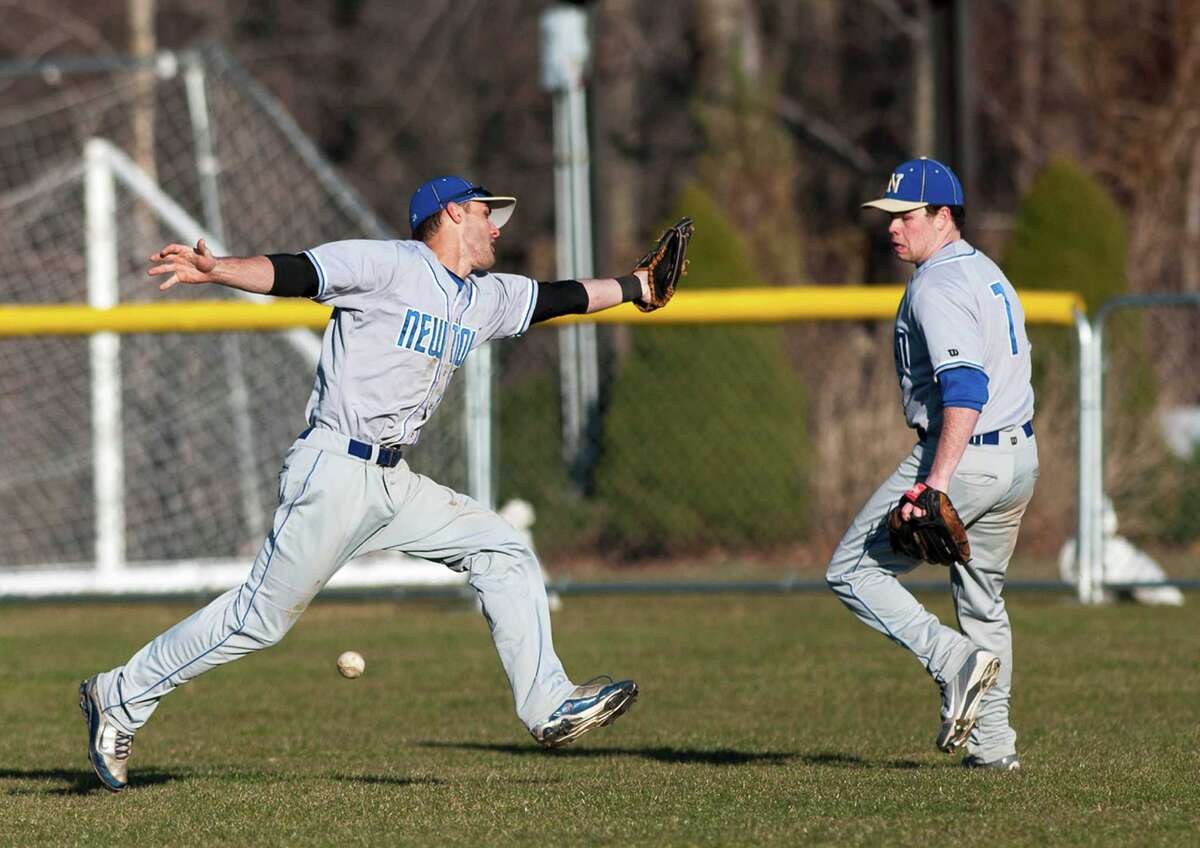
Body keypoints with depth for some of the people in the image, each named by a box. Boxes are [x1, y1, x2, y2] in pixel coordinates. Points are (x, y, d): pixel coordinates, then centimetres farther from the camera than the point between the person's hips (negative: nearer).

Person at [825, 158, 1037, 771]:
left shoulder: (937, 287, -15)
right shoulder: (989, 274, 17)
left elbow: (965, 388, -26)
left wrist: (936, 483, -32)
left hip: (962, 457, -9)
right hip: (1020, 460, 9)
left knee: (852, 571, -1)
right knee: (982, 599, 20)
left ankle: (956, 659, -15)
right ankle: (993, 743, 19)